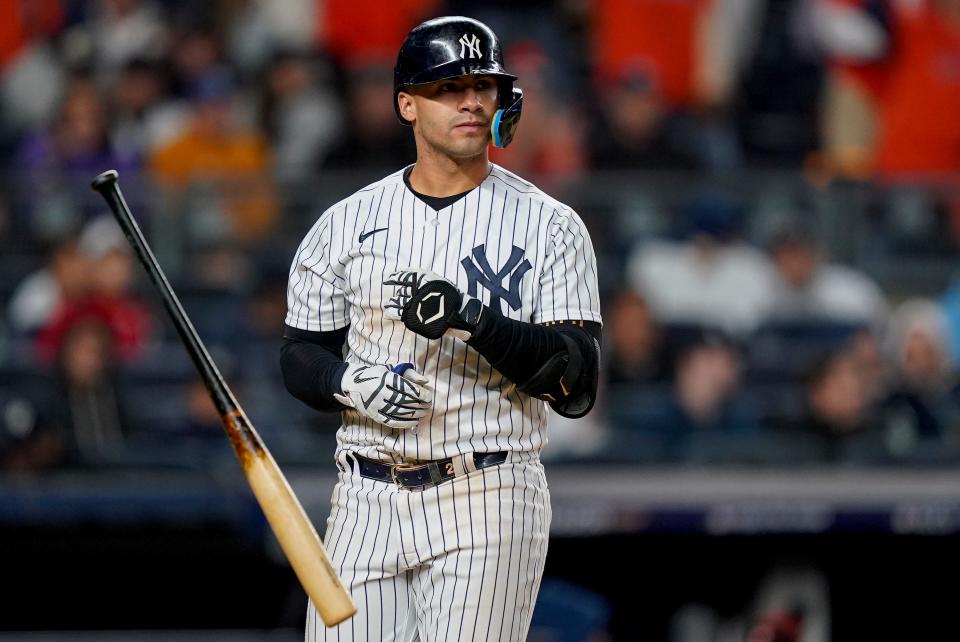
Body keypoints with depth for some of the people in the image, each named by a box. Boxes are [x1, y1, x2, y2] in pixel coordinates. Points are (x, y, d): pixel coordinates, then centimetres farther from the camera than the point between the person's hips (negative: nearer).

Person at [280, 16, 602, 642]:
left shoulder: (550, 226, 0)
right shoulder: (346, 224, 8)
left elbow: (579, 385, -7)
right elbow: (301, 356, 12)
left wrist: (475, 319, -21)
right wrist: (352, 383, -10)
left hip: (487, 503, -3)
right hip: (368, 506, 3)